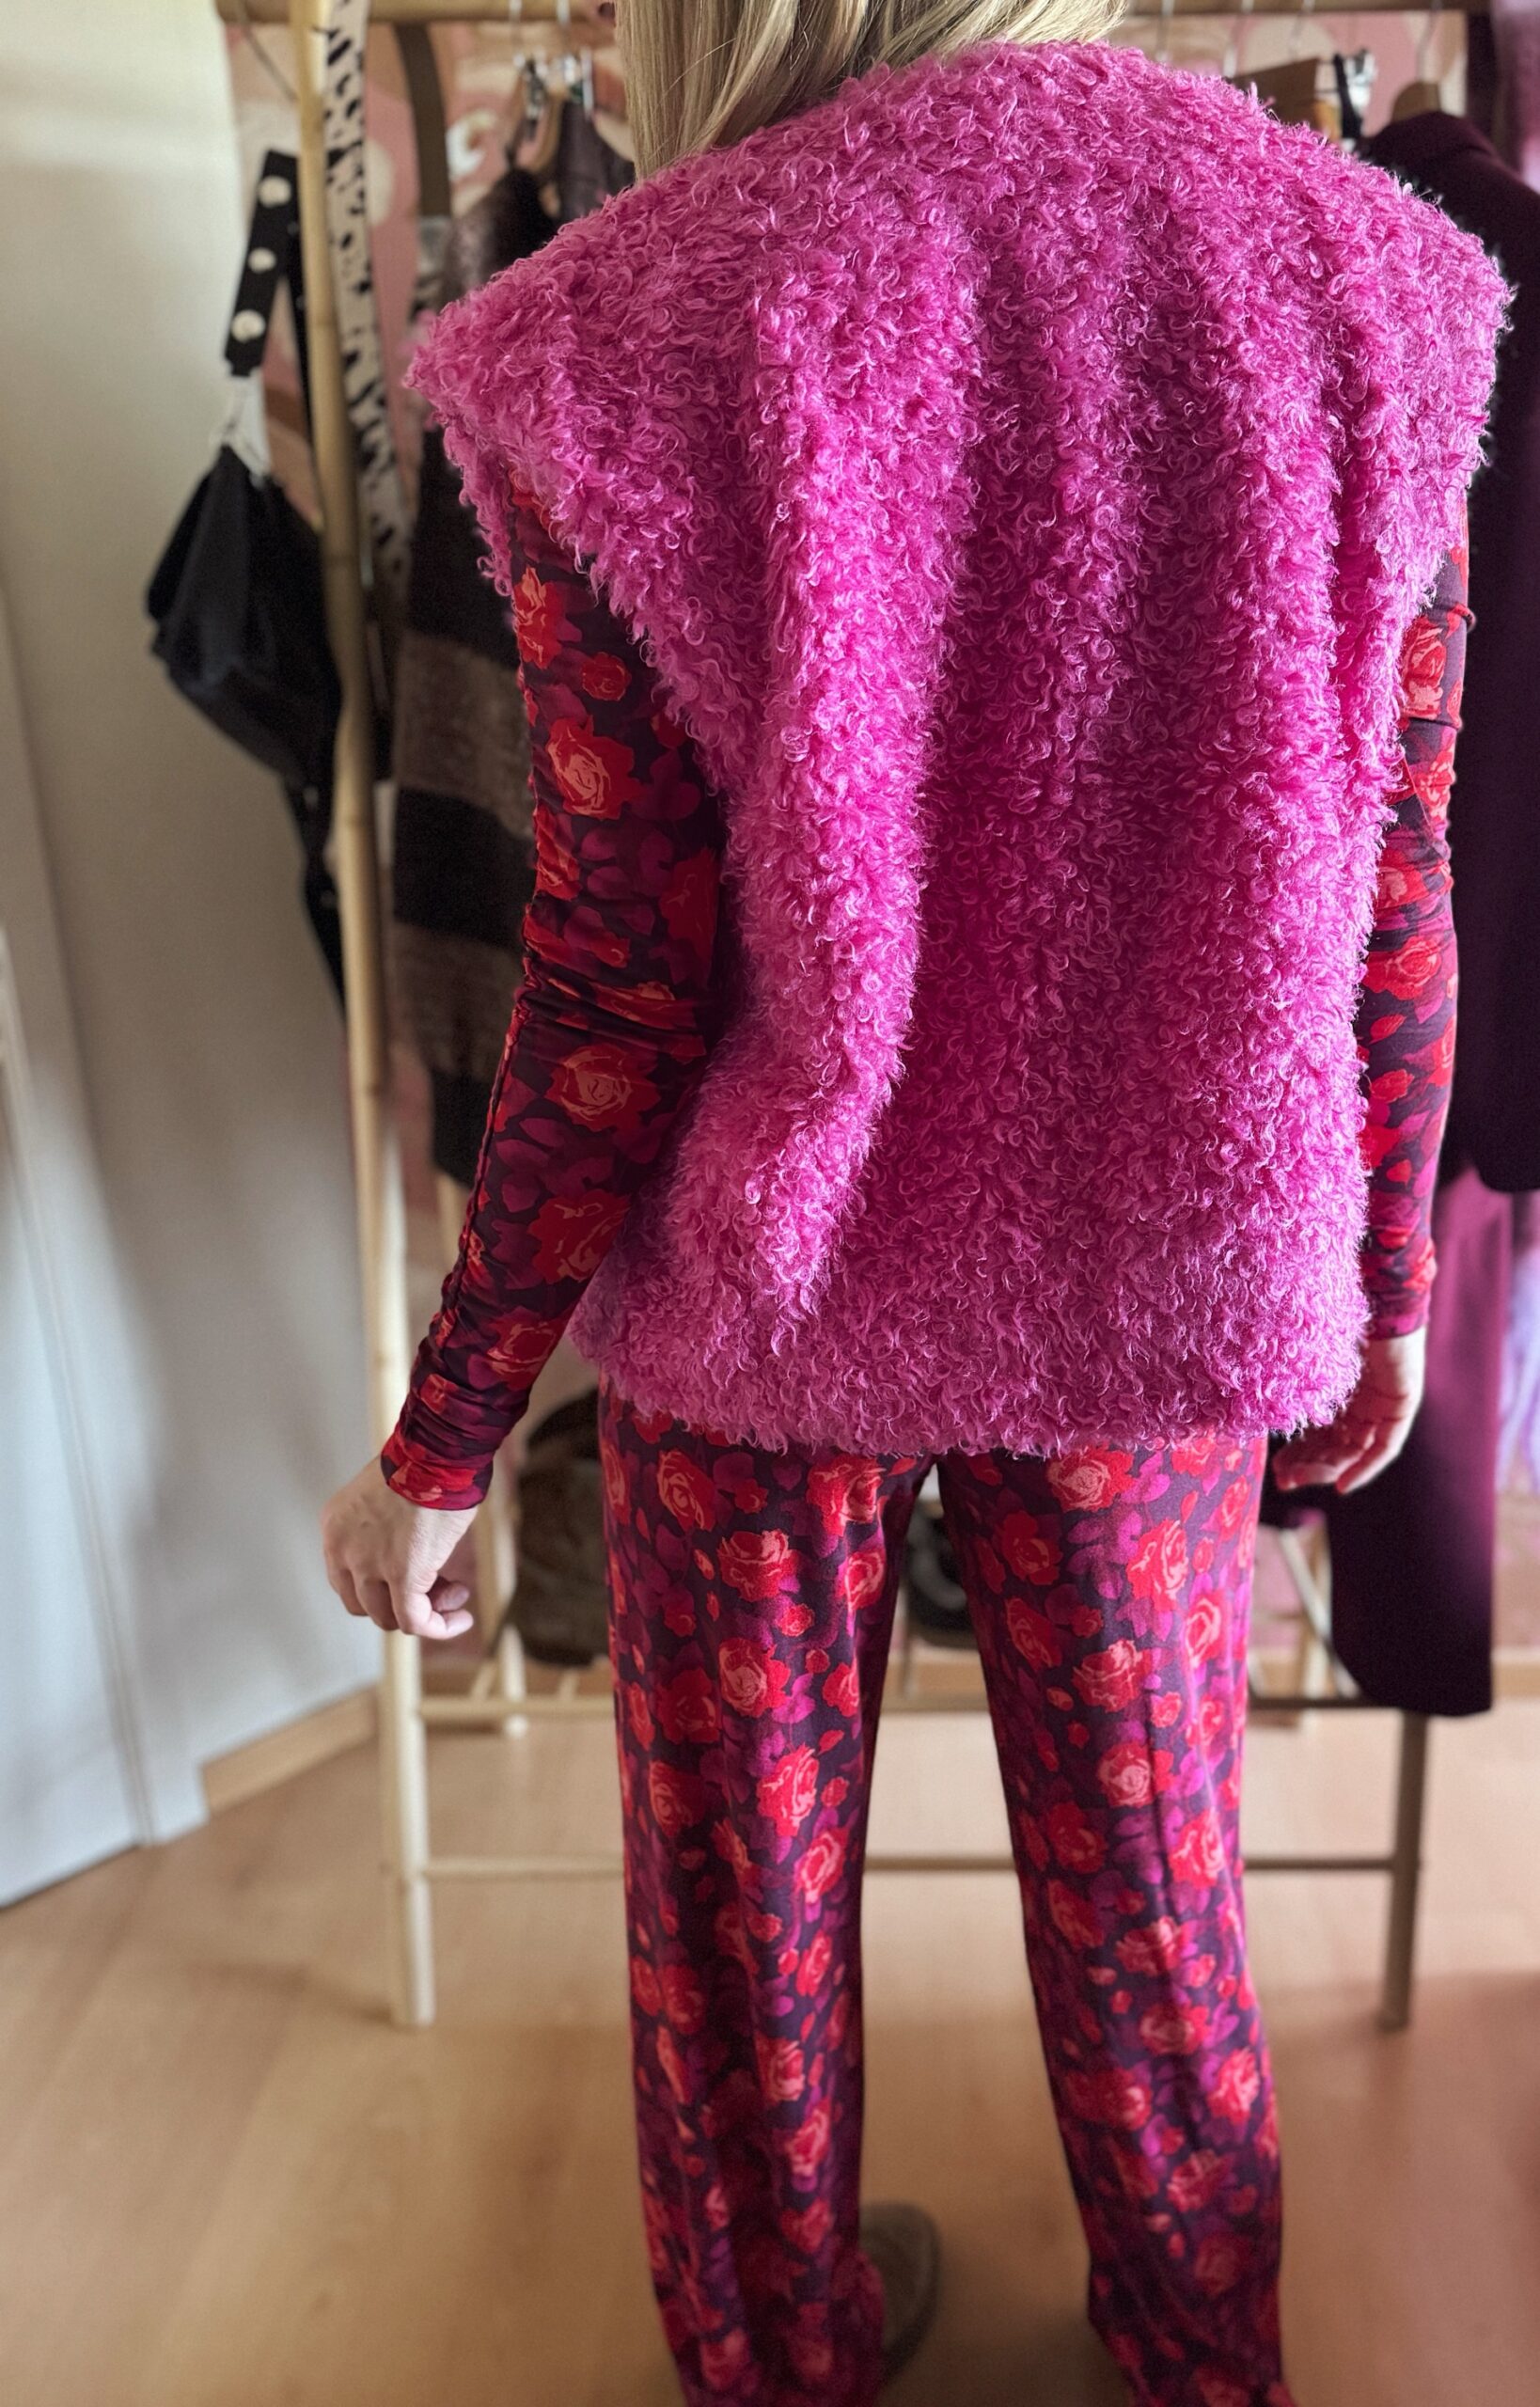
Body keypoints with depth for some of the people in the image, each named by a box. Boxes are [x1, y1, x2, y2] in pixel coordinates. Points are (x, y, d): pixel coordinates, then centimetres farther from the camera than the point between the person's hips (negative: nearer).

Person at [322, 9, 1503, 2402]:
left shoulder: (635, 338, -13)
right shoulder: (1356, 281, -4)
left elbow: (616, 1002, -14)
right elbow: (1389, 923, -2)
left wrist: (443, 1436, -1)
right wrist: (1381, 1290, 14)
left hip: (765, 1295, -2)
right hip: (1161, 1296, 3)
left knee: (746, 1876, 22)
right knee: (1146, 1858, 25)